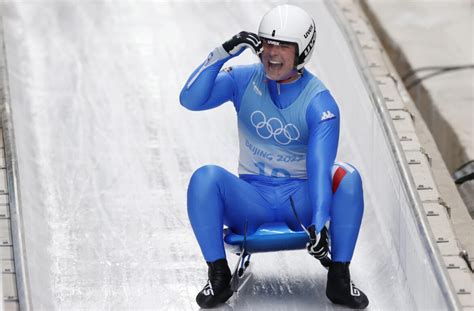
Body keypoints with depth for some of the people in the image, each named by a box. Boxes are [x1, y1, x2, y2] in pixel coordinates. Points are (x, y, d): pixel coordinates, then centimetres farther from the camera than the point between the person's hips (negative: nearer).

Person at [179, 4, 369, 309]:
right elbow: (191, 99, -15)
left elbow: (319, 168, -21)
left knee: (347, 177, -30)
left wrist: (320, 222, -35)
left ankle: (339, 278, -18)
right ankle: (218, 275, -17)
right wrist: (221, 55, -23)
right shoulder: (244, 79, -2)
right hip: (251, 199, 1)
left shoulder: (320, 102, -11)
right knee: (206, 177, -29)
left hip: (300, 200, -1)